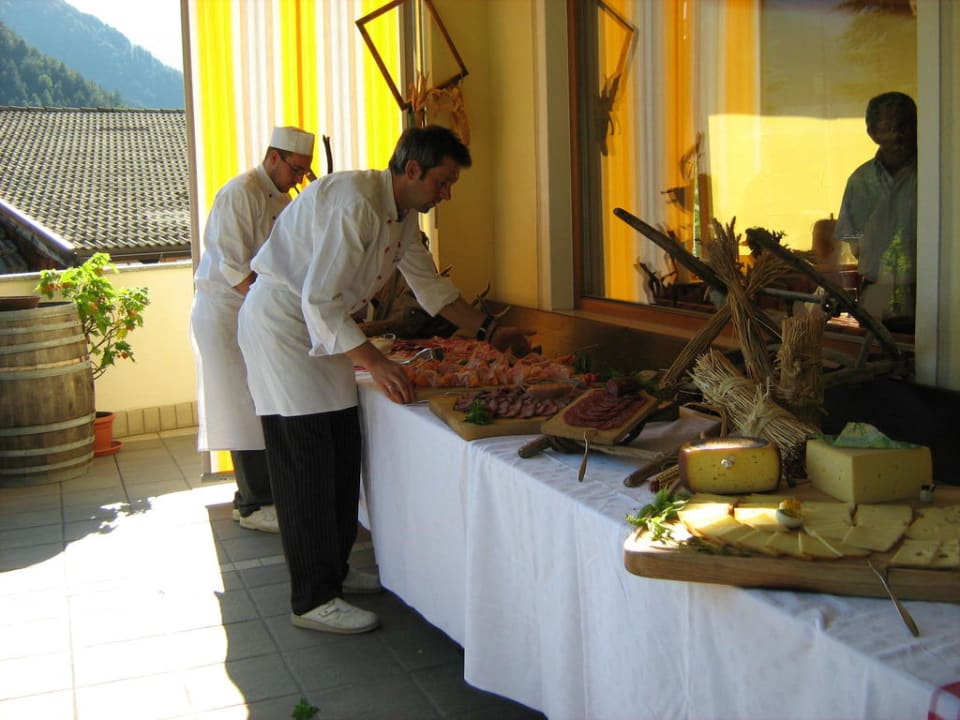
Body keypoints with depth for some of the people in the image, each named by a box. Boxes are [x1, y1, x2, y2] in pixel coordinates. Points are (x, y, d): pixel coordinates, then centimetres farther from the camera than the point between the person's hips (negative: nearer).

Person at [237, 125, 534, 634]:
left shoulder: (402, 213, 6)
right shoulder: (354, 202, -25)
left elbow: (429, 285, 17)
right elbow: (319, 300, -29)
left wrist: (488, 331, 11)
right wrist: (374, 361, -34)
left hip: (320, 325, 10)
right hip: (280, 321, -9)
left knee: (342, 454, 10)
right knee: (306, 464, -8)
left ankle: (333, 569, 25)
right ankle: (312, 600, 1)